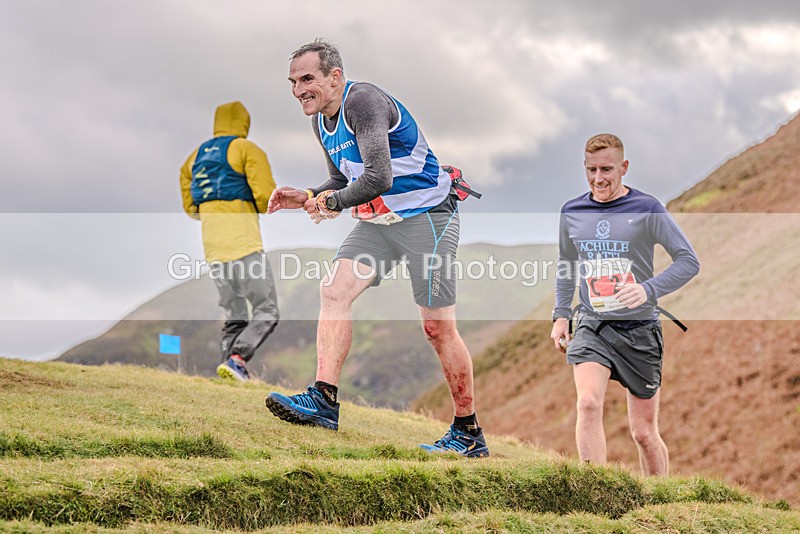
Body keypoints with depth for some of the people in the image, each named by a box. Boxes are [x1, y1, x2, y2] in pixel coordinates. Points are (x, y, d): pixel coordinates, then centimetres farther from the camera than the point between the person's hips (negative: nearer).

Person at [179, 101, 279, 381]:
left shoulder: (195, 156, 18)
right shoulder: (247, 150, -2)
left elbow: (190, 208, 19)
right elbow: (265, 195, -13)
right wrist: (262, 208, 8)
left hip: (212, 249, 7)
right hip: (244, 243, -7)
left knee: (234, 316, 13)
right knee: (266, 311, -6)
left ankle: (228, 362, 1)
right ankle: (237, 357, -24)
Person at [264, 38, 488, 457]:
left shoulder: (364, 101, -21)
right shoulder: (320, 122, 9)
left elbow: (378, 178, -30)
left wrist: (332, 202, -15)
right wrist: (307, 198, 3)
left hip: (427, 215, -9)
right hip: (378, 220, 9)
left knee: (438, 328, -5)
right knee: (334, 290, -12)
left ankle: (469, 435, 6)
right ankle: (323, 399, -15)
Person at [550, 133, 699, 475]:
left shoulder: (646, 210, -6)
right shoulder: (572, 212, 7)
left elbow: (689, 261, -7)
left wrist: (648, 290, -21)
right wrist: (561, 315, 12)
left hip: (639, 330, -2)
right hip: (592, 326, 2)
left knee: (644, 433, 5)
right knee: (588, 404, -24)